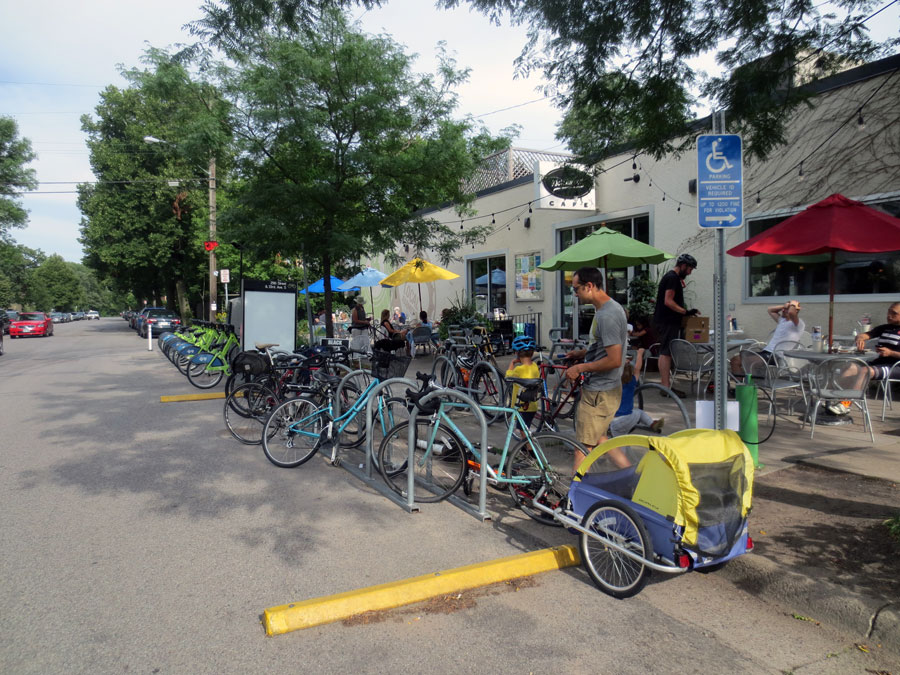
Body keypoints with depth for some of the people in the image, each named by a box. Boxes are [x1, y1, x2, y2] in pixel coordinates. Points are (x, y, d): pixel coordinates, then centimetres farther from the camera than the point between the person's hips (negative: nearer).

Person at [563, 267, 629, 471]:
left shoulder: (607, 316, -23)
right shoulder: (608, 308, 9)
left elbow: (614, 360, -27)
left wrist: (580, 368, -18)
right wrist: (582, 353, 11)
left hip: (600, 393, -11)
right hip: (599, 388, 11)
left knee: (583, 447, 1)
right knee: (598, 438, 22)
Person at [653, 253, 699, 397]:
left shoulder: (671, 277, 20)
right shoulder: (672, 278, -13)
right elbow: (668, 301, -21)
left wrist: (686, 312, 19)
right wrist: (686, 312, -20)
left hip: (666, 322, 11)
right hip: (667, 323, -11)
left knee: (665, 353, 12)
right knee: (666, 353, -10)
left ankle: (666, 385, 18)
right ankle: (666, 387, -9)